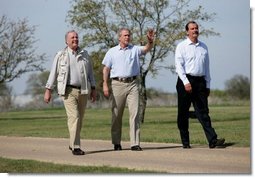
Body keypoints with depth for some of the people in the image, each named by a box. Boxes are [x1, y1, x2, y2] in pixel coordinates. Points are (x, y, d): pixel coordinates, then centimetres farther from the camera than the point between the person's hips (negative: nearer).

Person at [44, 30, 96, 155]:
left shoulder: (84, 54, 12)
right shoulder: (61, 55, 3)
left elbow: (90, 73, 16)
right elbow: (53, 73, 4)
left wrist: (93, 89, 12)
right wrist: (48, 90, 1)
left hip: (83, 91, 4)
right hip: (68, 91, -4)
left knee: (79, 118, 8)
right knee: (74, 117, -15)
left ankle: (73, 144, 24)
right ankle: (76, 147, -16)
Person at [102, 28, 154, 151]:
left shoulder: (135, 49, 10)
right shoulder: (112, 52, 10)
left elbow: (146, 49, -8)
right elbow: (106, 69, 8)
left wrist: (150, 41, -30)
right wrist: (105, 84, -1)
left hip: (132, 84, 0)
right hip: (118, 84, 0)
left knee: (134, 112, -8)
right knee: (117, 114, 5)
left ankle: (135, 143, -10)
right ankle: (116, 142, 16)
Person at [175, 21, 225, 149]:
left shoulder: (203, 47, 15)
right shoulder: (182, 46, 1)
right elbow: (178, 65, -6)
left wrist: (207, 85, 14)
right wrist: (186, 82, -16)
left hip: (200, 81, 3)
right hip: (185, 81, -3)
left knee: (203, 112, -2)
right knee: (183, 113, 1)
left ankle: (212, 140, -12)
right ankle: (185, 142, 8)